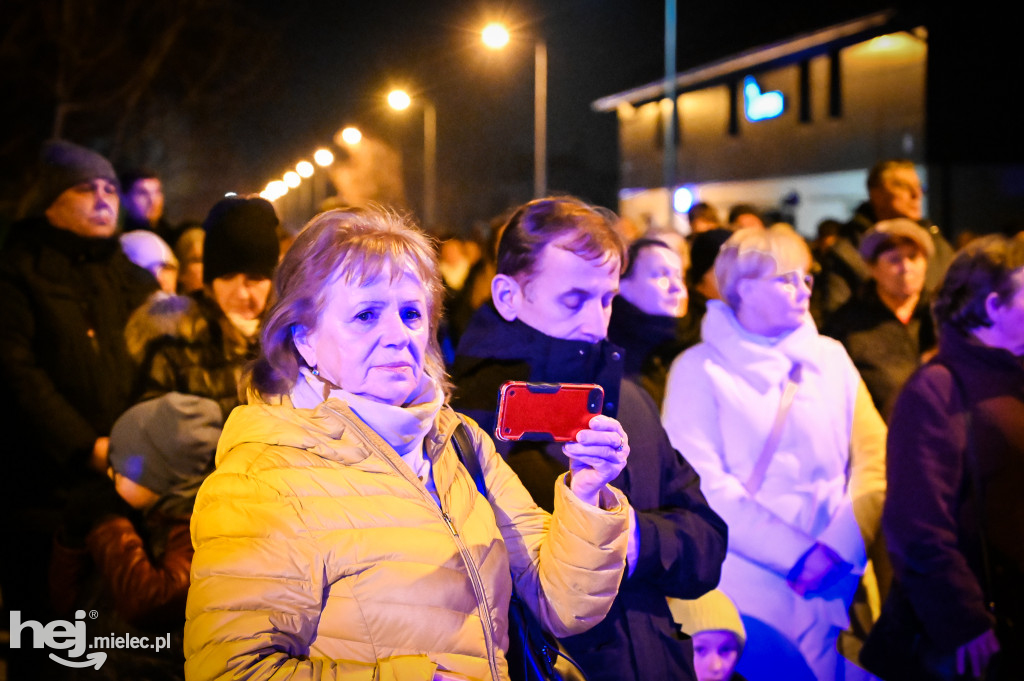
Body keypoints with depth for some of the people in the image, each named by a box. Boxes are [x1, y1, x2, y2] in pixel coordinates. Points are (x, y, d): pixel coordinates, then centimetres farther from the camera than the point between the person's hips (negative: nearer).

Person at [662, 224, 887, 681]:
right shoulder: (700, 369, -1)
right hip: (748, 588, -4)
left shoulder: (830, 358, 12)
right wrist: (798, 554, -15)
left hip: (837, 586, 4)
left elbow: (875, 458, 4)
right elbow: (705, 487, -11)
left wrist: (841, 547, -10)